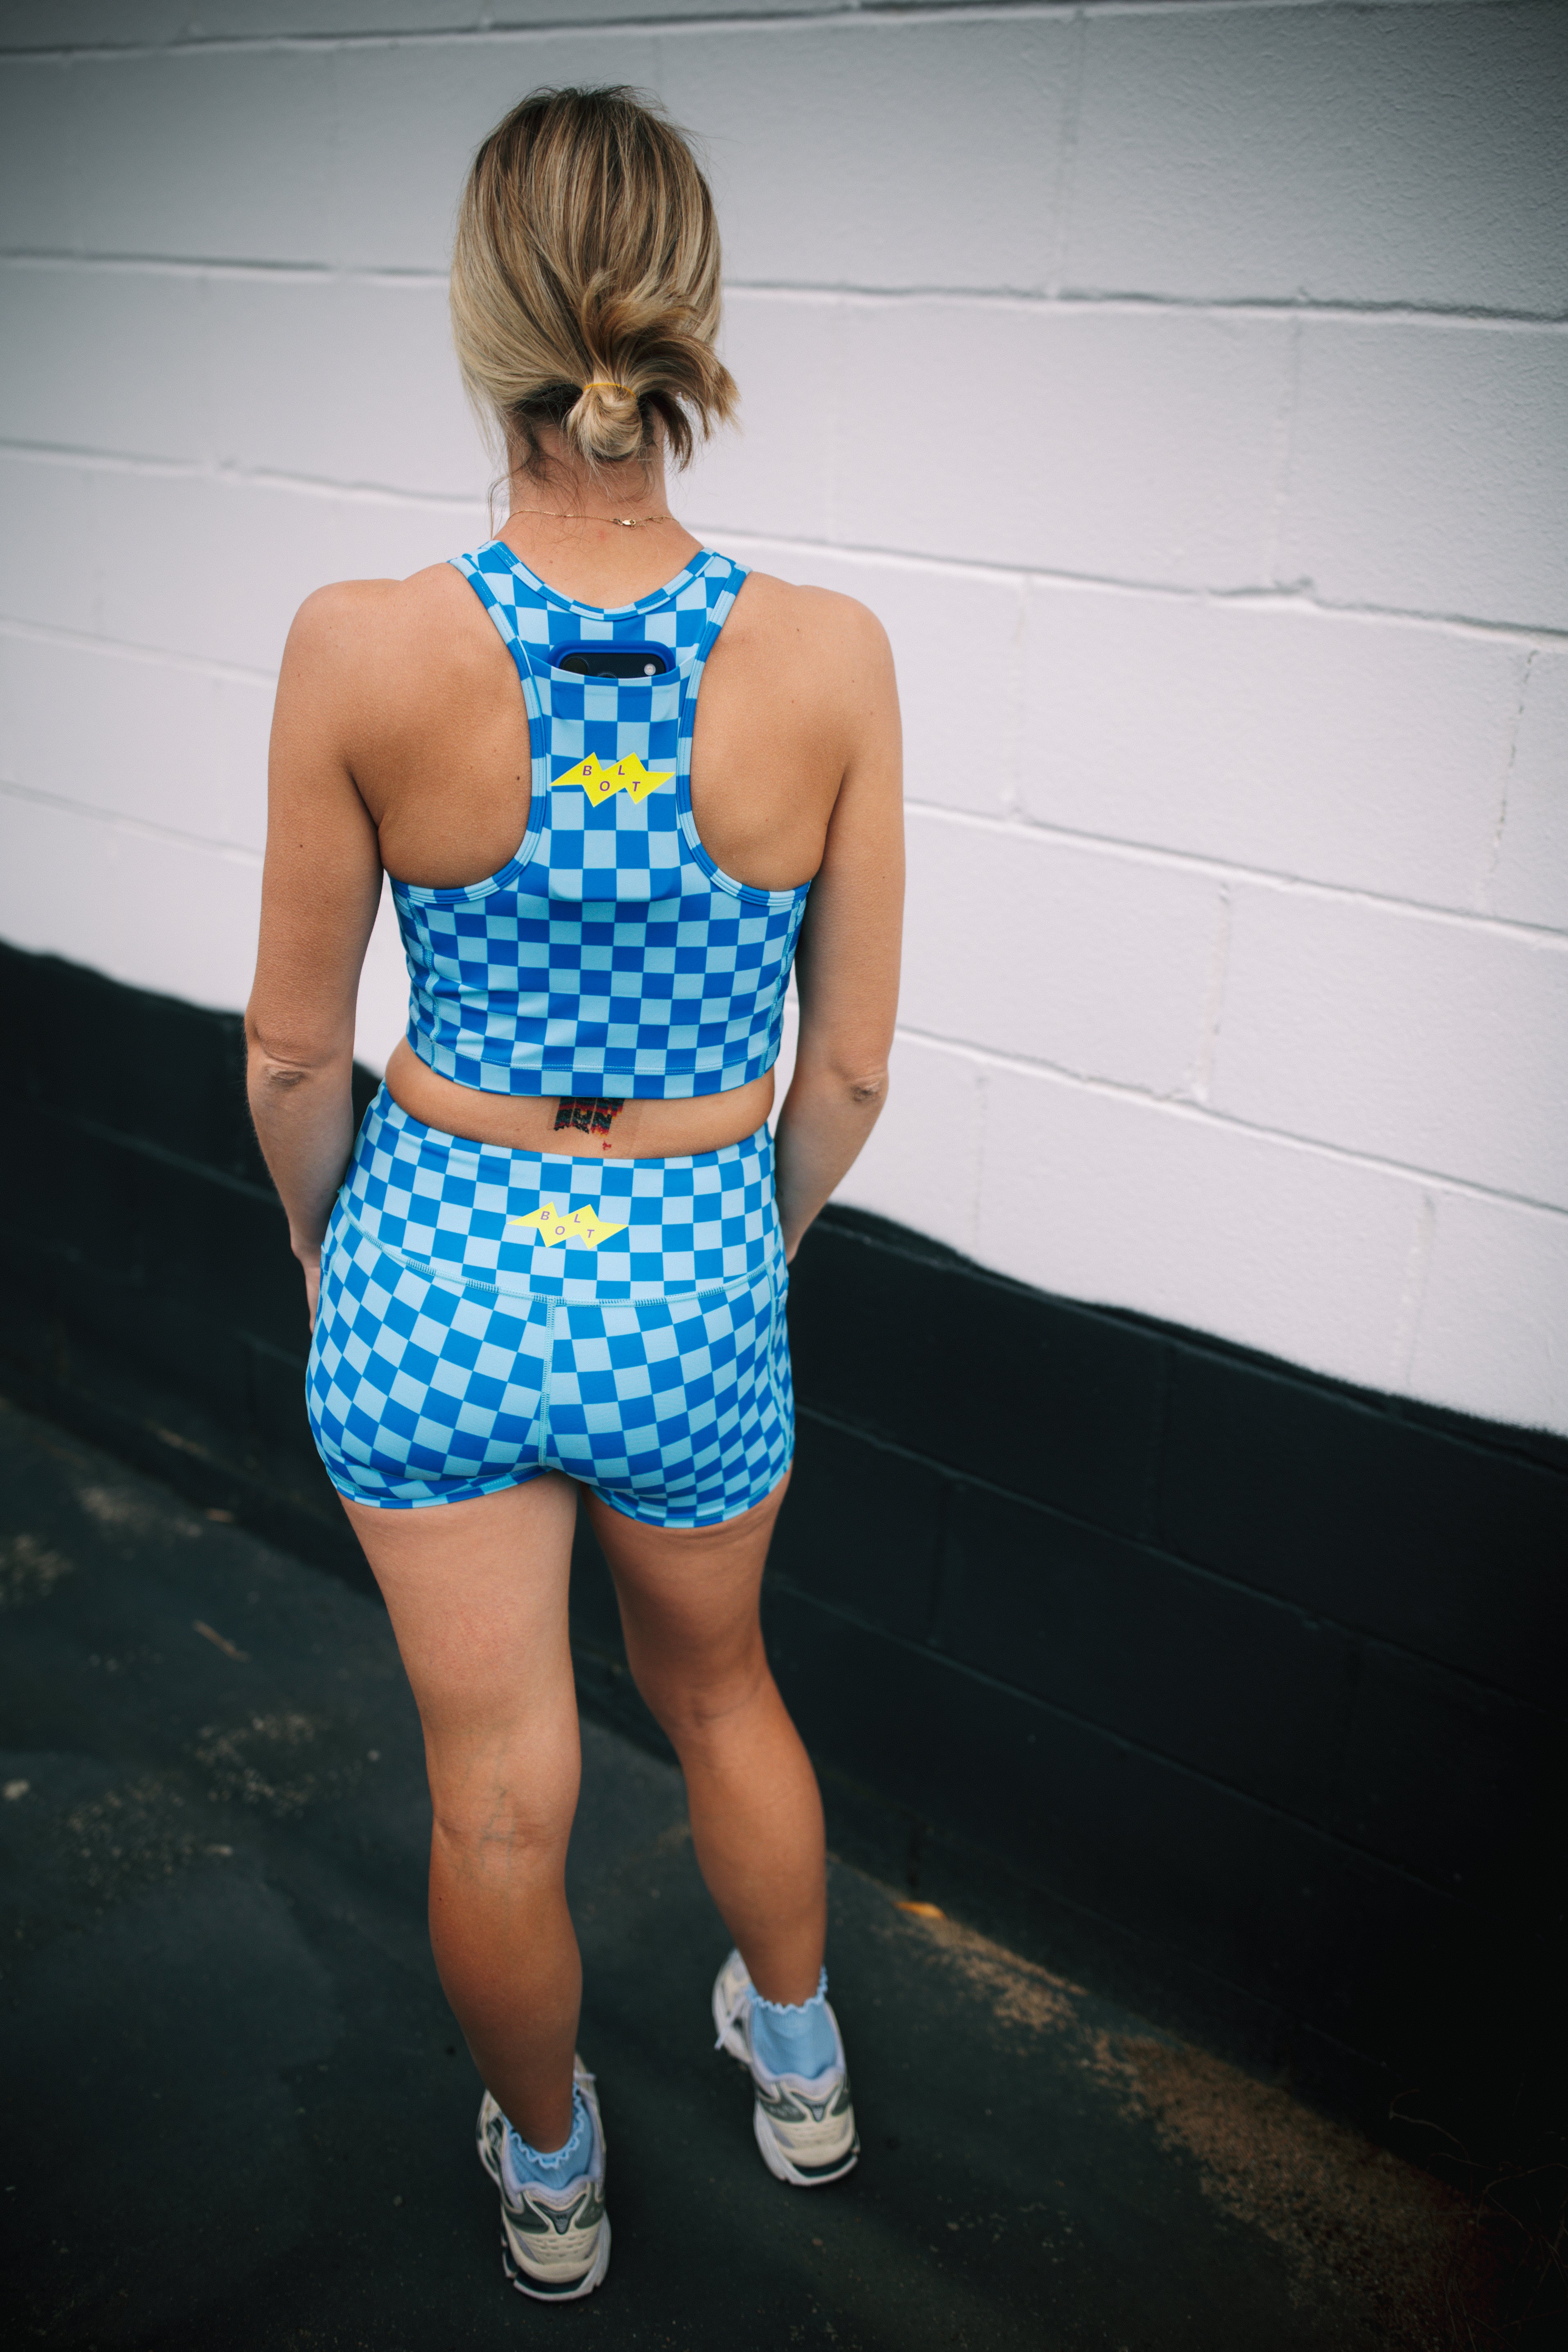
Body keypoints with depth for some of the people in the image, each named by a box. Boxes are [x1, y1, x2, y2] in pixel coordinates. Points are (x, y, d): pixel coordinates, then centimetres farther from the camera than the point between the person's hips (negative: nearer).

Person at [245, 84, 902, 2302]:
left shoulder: (361, 649, -18)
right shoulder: (830, 658, -15)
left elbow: (294, 1051, -7)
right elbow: (853, 1069, -6)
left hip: (439, 1269, -1)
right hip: (693, 1284, 1)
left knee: (498, 1799, 19)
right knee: (715, 1685, 30)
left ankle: (549, 2180, 47)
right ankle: (800, 2066, 54)